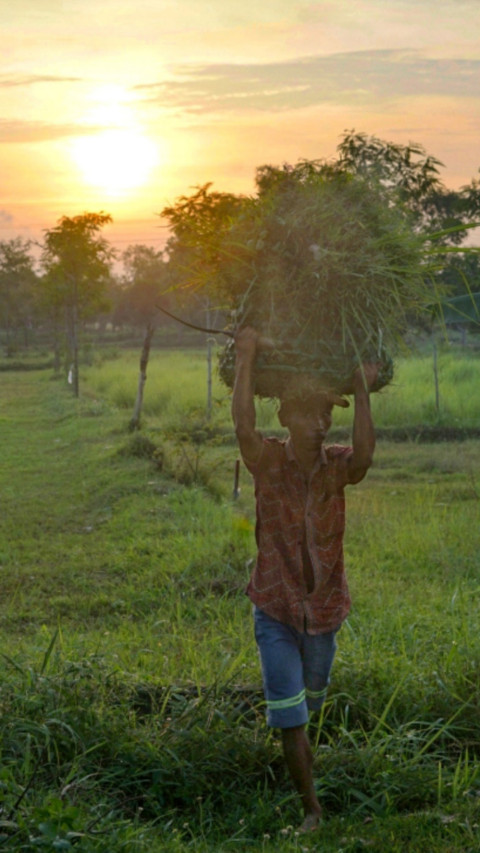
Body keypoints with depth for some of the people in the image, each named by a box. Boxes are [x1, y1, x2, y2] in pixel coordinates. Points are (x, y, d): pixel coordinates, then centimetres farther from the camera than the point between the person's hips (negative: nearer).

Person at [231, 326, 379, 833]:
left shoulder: (336, 465, -8)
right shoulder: (268, 461, -13)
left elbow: (363, 458, -32)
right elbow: (243, 425, -32)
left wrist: (362, 393, -33)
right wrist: (245, 359, -31)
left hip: (324, 608, 3)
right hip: (276, 609, -3)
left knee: (310, 698, 26)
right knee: (289, 718, -4)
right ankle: (311, 807, 11)